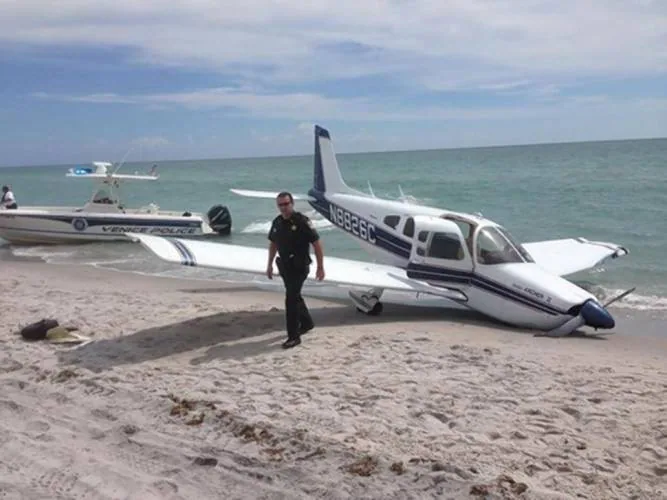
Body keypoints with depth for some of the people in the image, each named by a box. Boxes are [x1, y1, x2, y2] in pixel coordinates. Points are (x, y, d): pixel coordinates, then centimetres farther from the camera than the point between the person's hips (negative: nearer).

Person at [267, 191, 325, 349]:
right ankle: (307, 323, 41)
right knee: (295, 295, 20)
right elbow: (273, 244, 18)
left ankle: (293, 336, -3)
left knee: (291, 299, -11)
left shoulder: (302, 221, -16)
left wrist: (320, 267, -14)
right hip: (284, 265, 7)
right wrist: (270, 265, 18)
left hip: (299, 266, -7)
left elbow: (317, 243, -14)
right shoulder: (277, 222, 5)